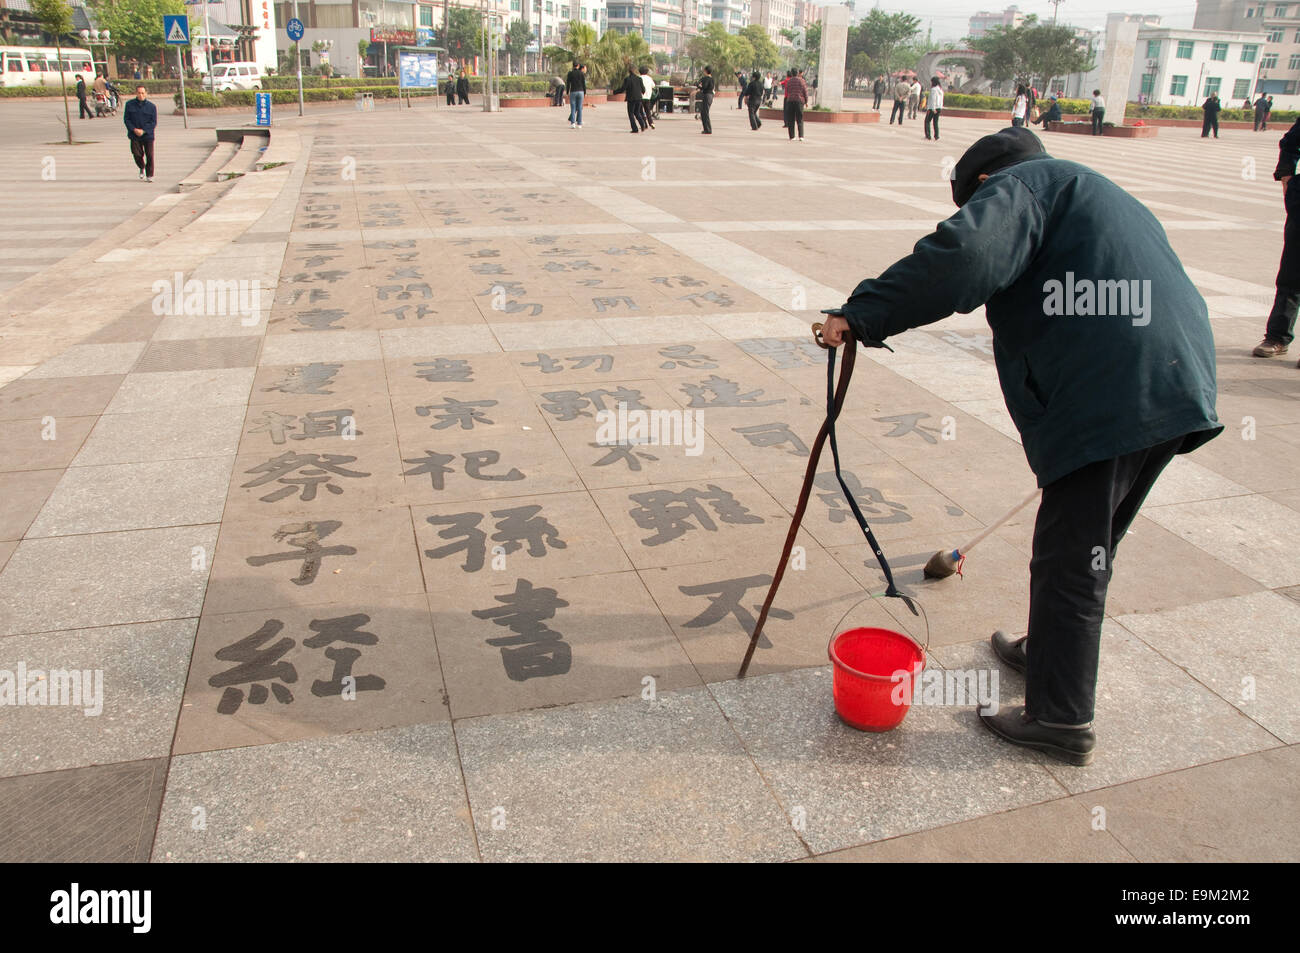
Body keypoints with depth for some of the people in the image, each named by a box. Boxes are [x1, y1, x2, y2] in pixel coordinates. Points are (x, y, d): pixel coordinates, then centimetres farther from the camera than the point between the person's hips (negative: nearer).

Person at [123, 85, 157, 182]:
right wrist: (134, 129, -12)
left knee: (149, 155, -4)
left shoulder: (151, 106, -2)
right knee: (137, 154, 0)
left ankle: (150, 175, 8)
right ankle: (142, 168, 29)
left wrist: (143, 130, -14)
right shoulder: (129, 105, 2)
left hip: (148, 135, -1)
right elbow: (126, 119, 3)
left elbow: (154, 122, -3)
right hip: (134, 135, 1)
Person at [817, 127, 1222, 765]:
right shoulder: (1094, 195, 31)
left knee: (1070, 560, 0)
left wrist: (861, 315, -22)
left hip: (1109, 399, -10)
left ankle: (1062, 721, 11)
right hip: (1177, 384, 10)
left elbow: (964, 254, -22)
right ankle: (1049, 653, 42)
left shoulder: (1019, 185, 1)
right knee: (1090, 547, 23)